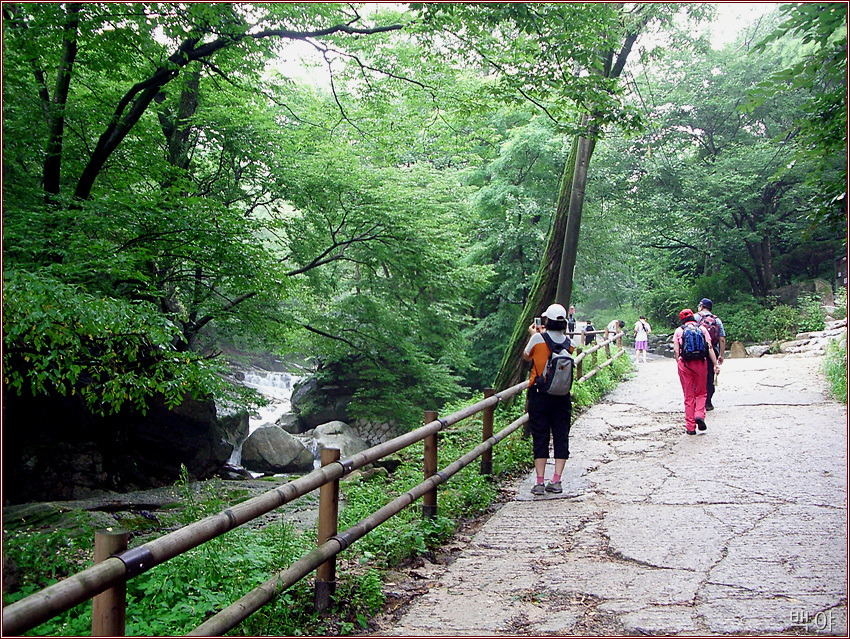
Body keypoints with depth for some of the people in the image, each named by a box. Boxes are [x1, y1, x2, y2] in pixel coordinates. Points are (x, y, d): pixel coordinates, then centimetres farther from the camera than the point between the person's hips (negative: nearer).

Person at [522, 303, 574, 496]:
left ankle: (540, 482, 2)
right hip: (562, 395, 2)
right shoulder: (569, 343, -1)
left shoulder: (538, 338, -10)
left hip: (539, 394, -2)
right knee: (561, 437, 8)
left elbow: (526, 357, 9)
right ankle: (556, 481, 6)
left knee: (540, 438, 3)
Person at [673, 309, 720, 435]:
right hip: (700, 363, 0)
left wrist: (678, 363, 7)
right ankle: (699, 415, -9)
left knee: (689, 396, 6)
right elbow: (709, 347, 0)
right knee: (701, 393, 16)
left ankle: (690, 427, 6)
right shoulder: (702, 329, 7)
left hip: (684, 364, 0)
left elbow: (676, 350, -2)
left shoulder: (678, 331, 6)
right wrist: (715, 364, -1)